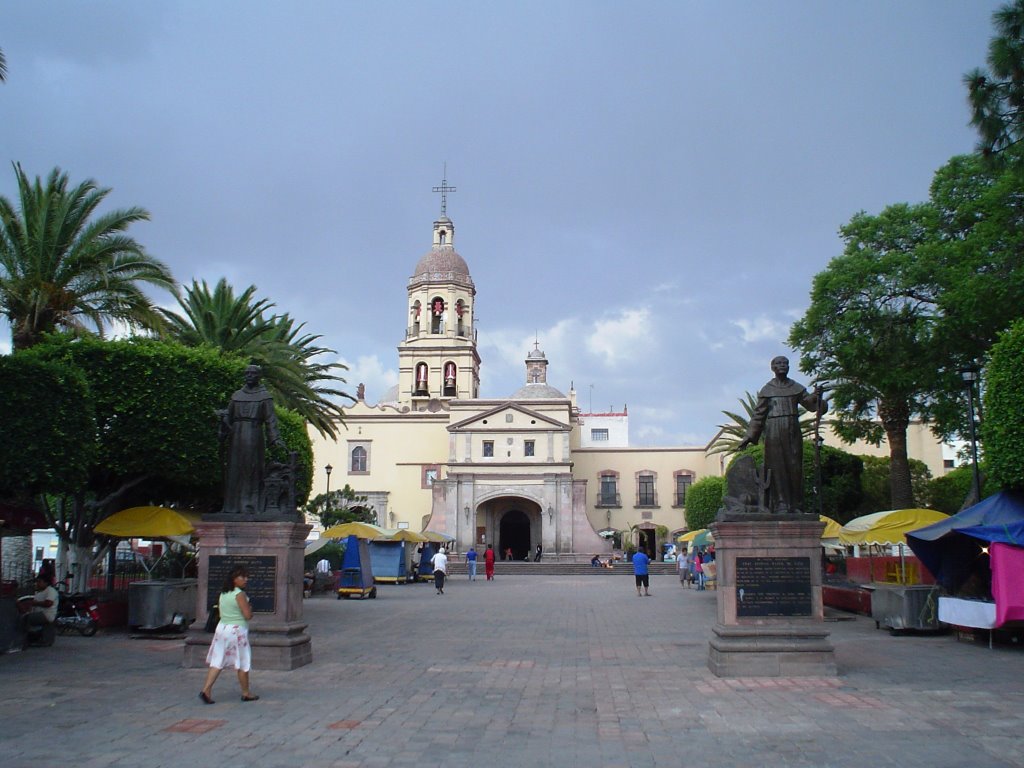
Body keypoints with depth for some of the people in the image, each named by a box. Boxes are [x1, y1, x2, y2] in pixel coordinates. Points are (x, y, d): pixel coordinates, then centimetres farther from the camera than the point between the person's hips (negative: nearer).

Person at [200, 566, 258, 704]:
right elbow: (248, 615, -17)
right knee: (243, 664, 6)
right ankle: (246, 693, 16)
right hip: (237, 630, -7)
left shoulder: (223, 593, 7)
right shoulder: (240, 594, -16)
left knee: (217, 662, 8)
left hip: (222, 628, 7)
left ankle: (206, 690, -2)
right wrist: (250, 608, 2)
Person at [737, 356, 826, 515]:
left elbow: (811, 404, 7)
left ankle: (796, 505, 2)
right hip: (774, 431, -2)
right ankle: (781, 505, -5)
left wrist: (816, 397, -17)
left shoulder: (797, 388, 14)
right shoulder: (766, 390, 8)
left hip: (793, 431, 2)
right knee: (777, 467, -5)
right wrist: (749, 437, 1)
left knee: (795, 466, -2)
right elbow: (758, 415, 7)